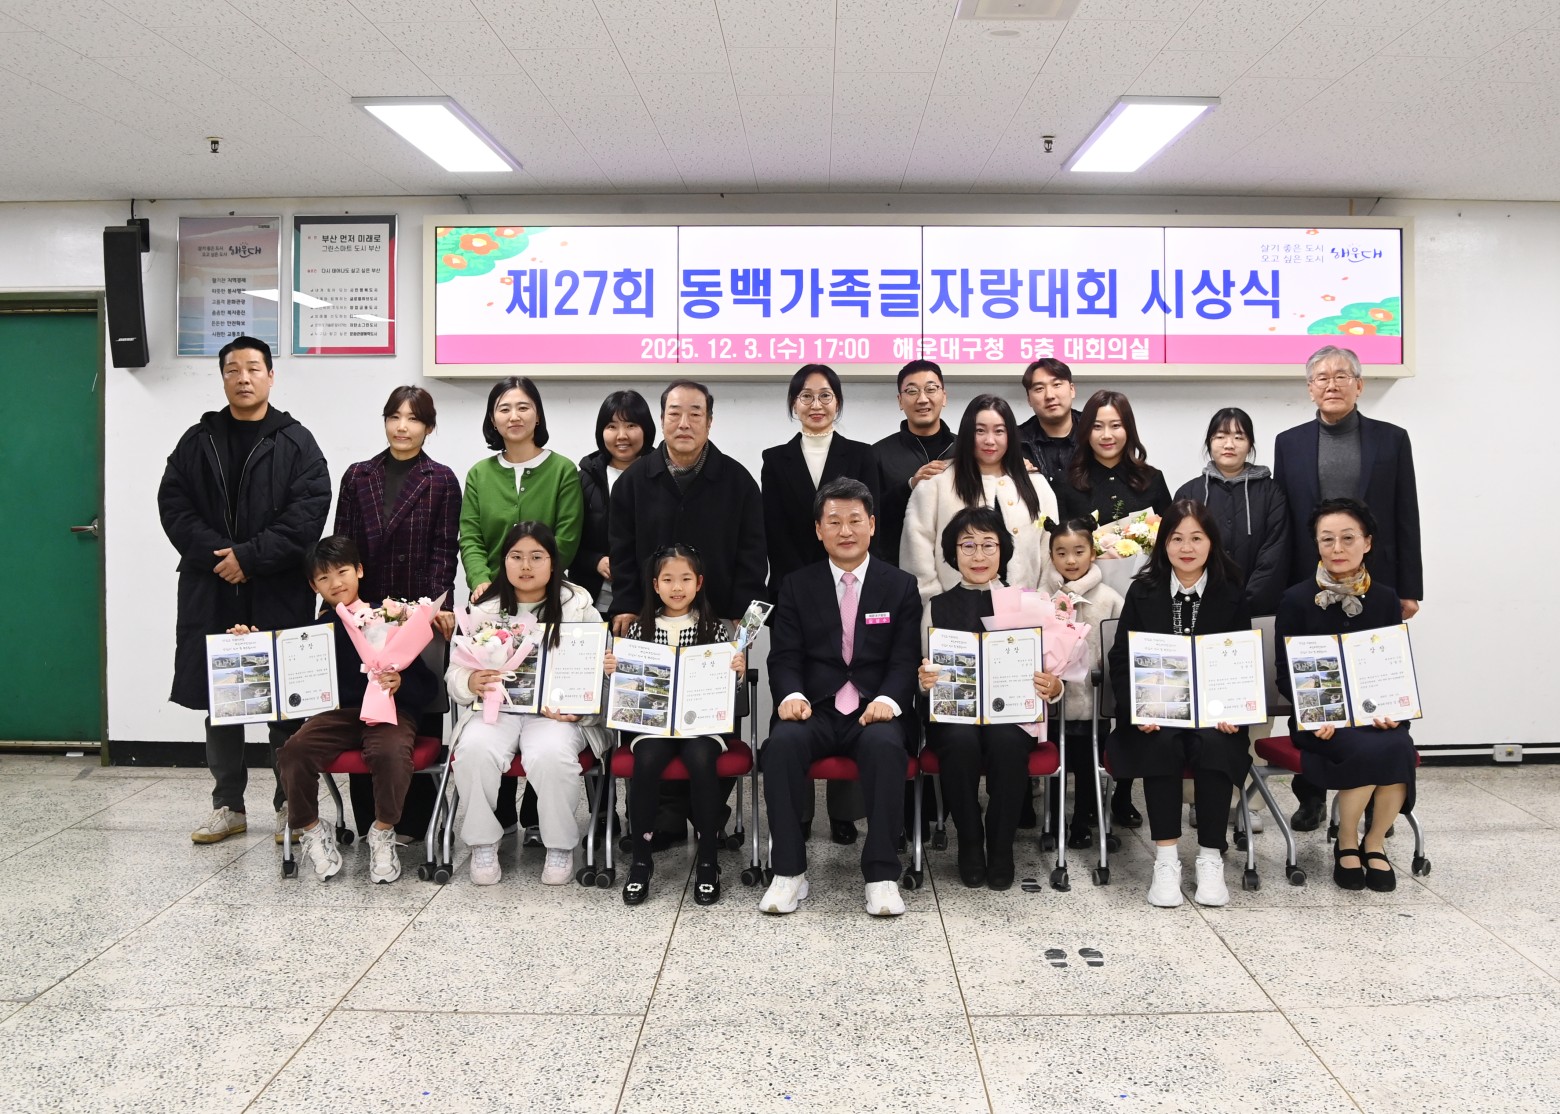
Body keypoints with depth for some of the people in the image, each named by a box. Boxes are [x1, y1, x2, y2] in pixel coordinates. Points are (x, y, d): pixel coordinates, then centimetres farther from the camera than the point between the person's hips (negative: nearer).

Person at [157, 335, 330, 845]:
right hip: (210, 592, 3)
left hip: (280, 593, -3)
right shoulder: (198, 440, 11)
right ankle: (228, 805, 20)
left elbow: (308, 512, -8)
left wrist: (250, 557, -15)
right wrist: (216, 554, -11)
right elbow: (173, 504, 4)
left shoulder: (296, 443, 2)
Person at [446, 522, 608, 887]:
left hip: (558, 713, -2)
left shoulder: (578, 606, 3)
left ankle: (560, 846, -8)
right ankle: (483, 843, -7)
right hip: (496, 707, 2)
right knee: (475, 749, -30)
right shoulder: (483, 610, 9)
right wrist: (471, 682, -17)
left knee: (550, 755, -33)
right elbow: (455, 672, 7)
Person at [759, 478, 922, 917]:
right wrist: (791, 695, -18)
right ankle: (789, 871, -19)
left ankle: (881, 873, -24)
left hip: (873, 712, -1)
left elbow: (906, 658, 3)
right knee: (782, 743, -31)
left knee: (885, 745, -34)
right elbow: (784, 656, 4)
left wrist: (888, 700, -18)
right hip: (813, 709, 1)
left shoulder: (900, 585, 9)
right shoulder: (797, 585, 11)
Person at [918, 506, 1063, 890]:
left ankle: (1001, 848, -11)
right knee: (961, 740, -33)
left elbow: (1047, 678, 7)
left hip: (1011, 713, 0)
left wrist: (1052, 687, -16)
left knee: (1006, 741, -33)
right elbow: (926, 673, 8)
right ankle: (970, 845, -9)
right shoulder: (938, 606, 11)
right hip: (952, 715, 0)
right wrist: (923, 679, -16)